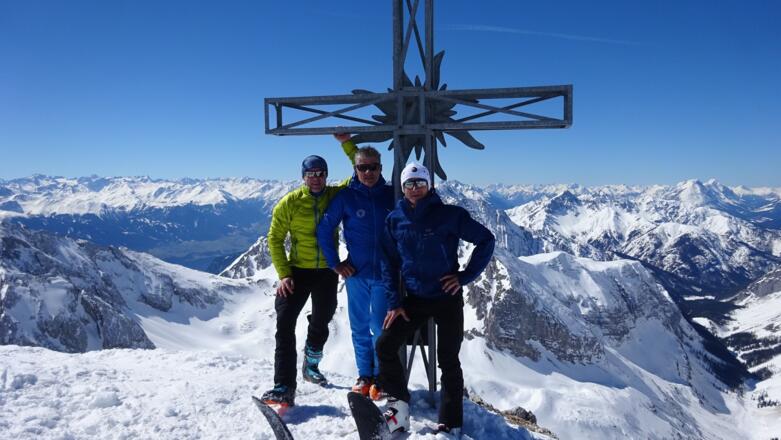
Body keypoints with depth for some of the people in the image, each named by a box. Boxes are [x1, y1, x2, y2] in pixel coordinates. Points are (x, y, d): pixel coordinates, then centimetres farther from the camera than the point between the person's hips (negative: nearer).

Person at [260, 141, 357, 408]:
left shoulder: (337, 195, -2)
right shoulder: (290, 202, -7)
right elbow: (275, 238, -2)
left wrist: (346, 143, -8)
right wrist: (283, 273, -10)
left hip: (327, 272, 2)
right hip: (297, 270, -2)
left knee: (321, 323, 16)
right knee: (285, 325, -10)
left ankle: (311, 364, 44)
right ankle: (284, 387, -4)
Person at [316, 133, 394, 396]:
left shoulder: (391, 195, 1)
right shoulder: (346, 196, -3)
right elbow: (324, 229, 2)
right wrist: (335, 263, 0)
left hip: (385, 273, 0)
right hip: (356, 273, 0)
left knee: (380, 327, -2)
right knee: (360, 327, 10)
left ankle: (381, 375, 18)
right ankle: (364, 375, 25)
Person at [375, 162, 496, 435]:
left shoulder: (450, 215, -9)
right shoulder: (395, 220, 1)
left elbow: (486, 240, -4)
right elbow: (389, 263, 5)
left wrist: (466, 276, -9)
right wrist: (394, 302, -1)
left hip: (447, 298, -3)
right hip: (414, 299, 4)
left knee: (448, 361, 3)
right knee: (385, 346, -2)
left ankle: (451, 424, 16)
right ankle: (399, 403, 16)